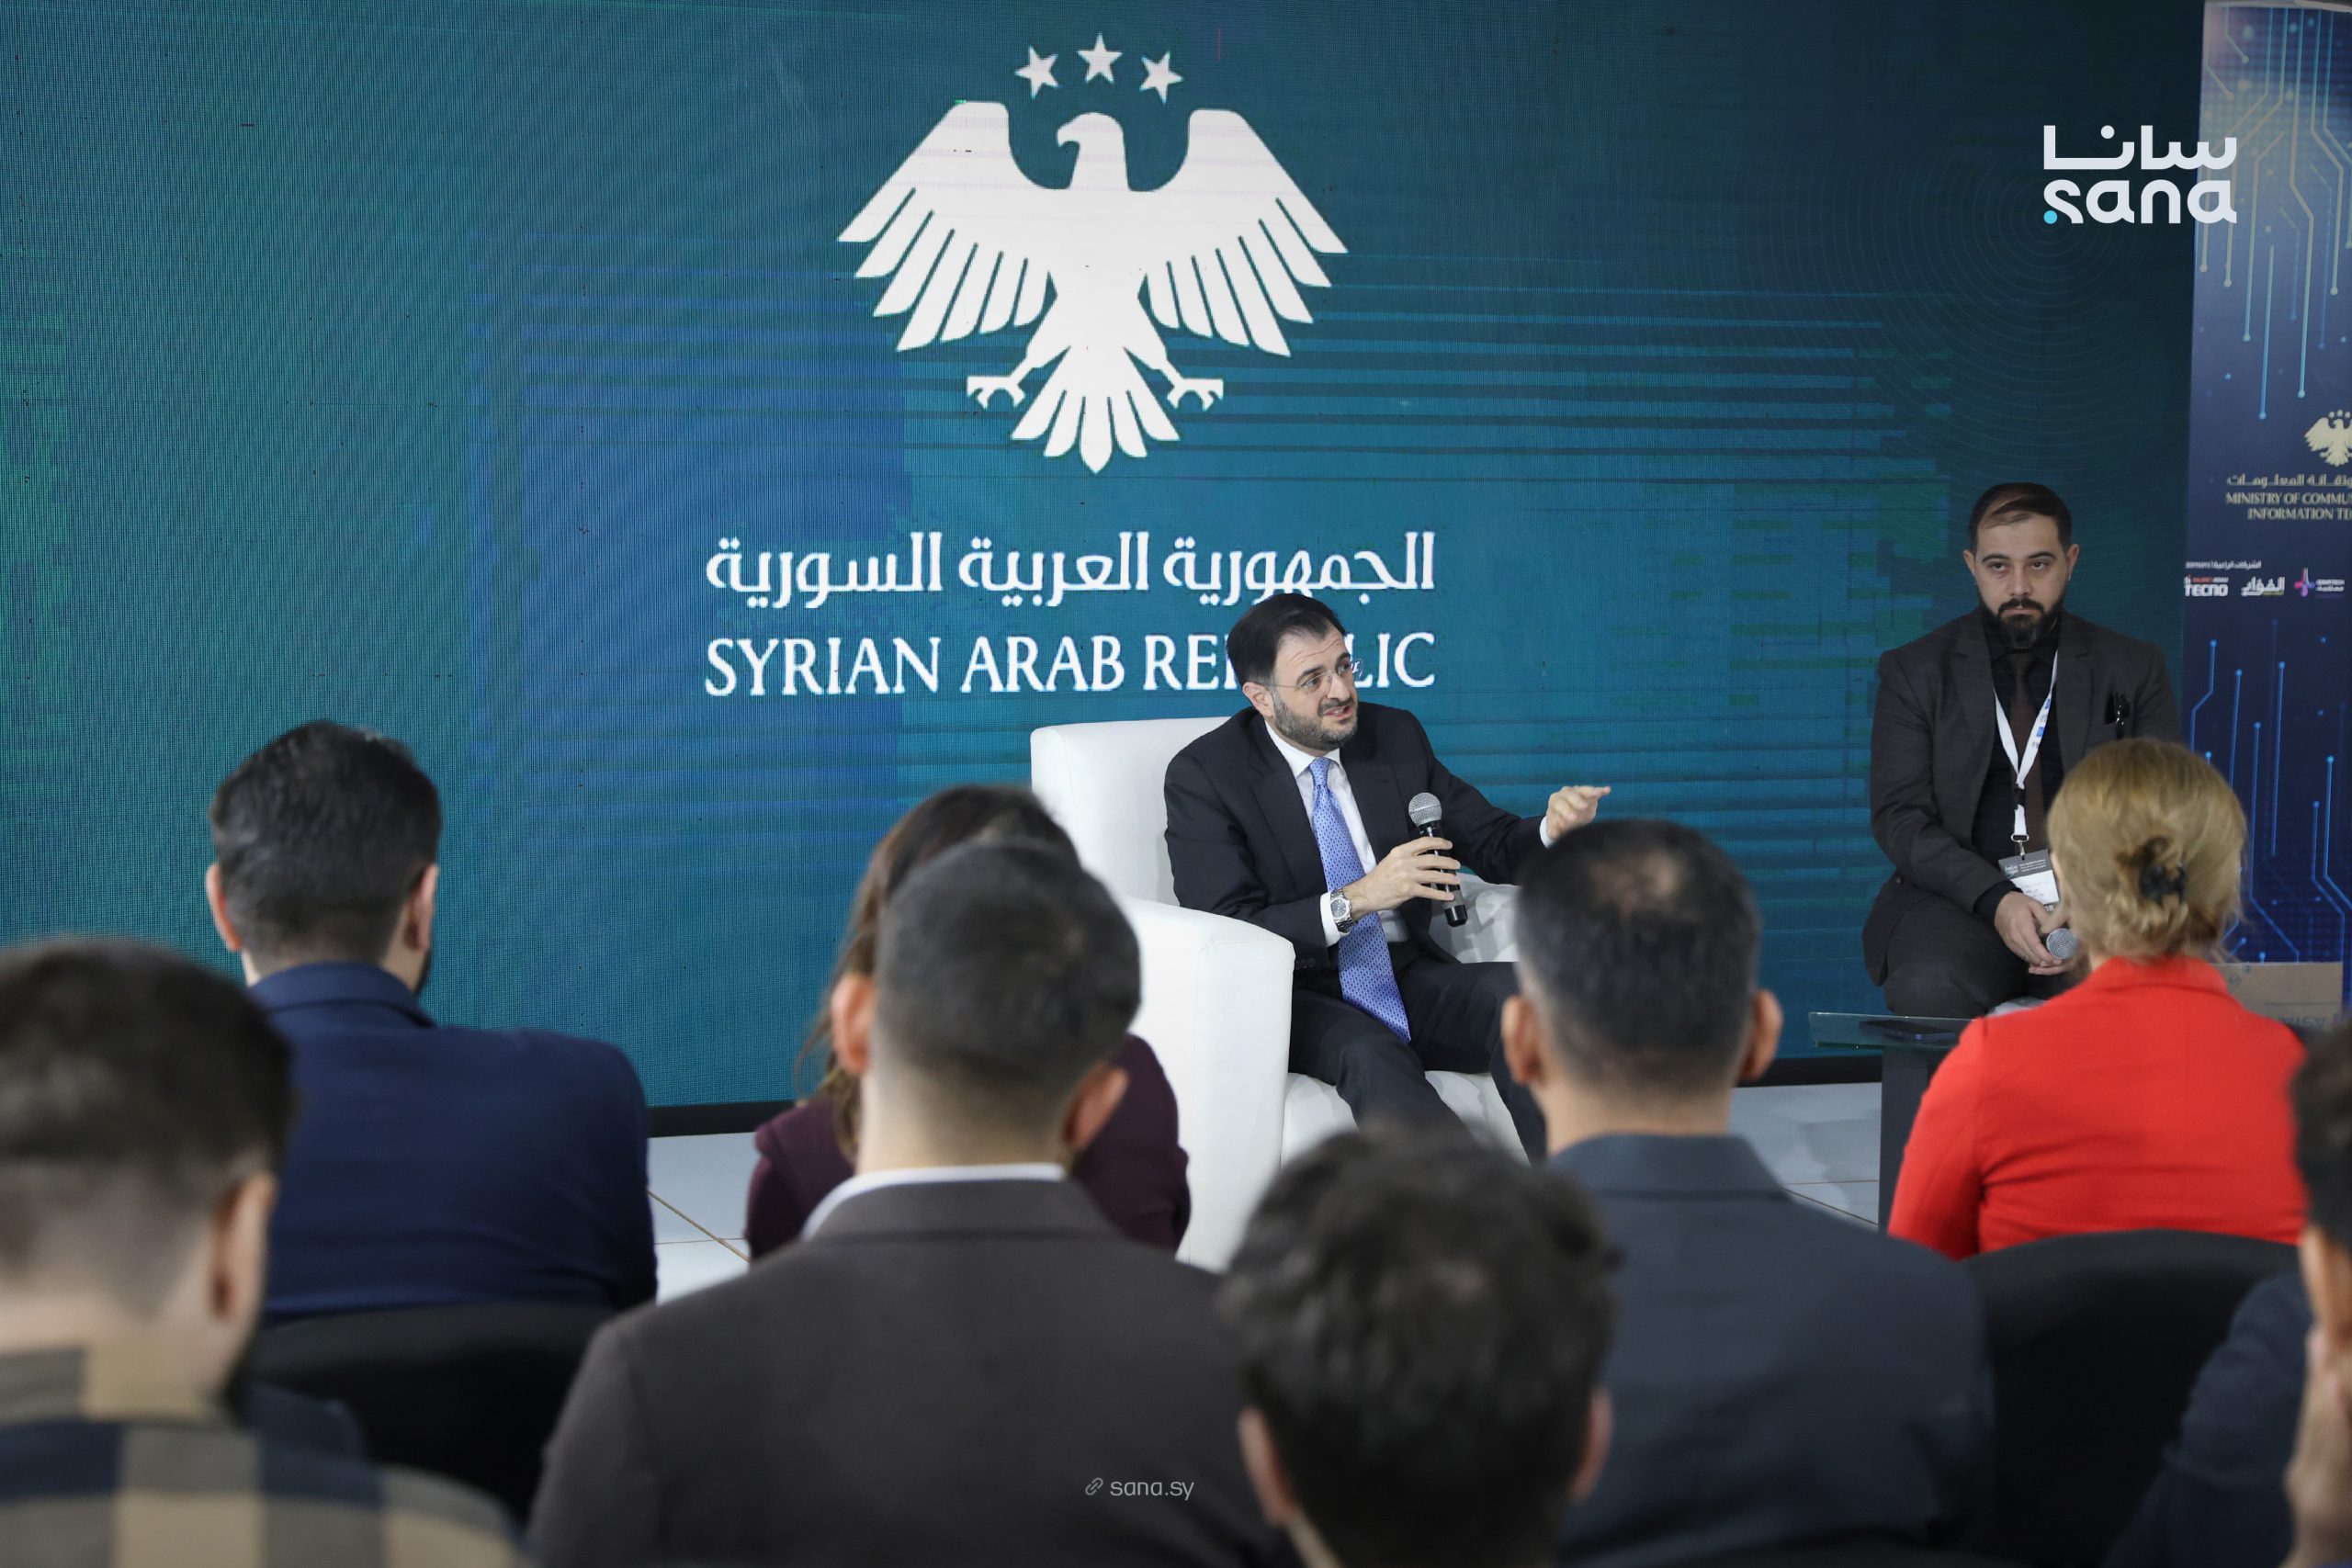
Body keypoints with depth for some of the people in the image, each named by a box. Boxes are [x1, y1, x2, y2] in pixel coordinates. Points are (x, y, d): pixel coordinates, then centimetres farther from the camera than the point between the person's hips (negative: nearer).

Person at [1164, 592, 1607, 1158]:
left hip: (1409, 979, 4)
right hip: (1301, 998, -4)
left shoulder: (1397, 736, 8)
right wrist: (1356, 900, -28)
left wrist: (1553, 828, -11)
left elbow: (1492, 846, 13)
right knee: (1371, 1056, -37)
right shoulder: (1203, 775, -7)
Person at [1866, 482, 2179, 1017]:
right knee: (1929, 992, -34)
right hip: (1959, 901, 0)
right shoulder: (1915, 672, 9)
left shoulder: (2134, 669, 12)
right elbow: (1900, 815, 0)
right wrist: (1996, 899, -18)